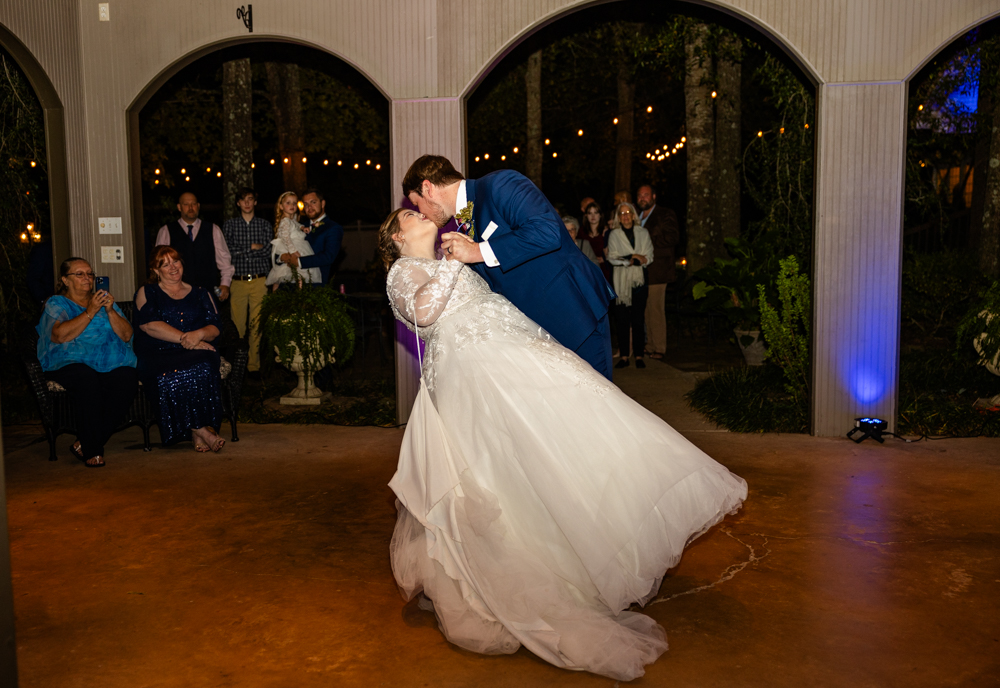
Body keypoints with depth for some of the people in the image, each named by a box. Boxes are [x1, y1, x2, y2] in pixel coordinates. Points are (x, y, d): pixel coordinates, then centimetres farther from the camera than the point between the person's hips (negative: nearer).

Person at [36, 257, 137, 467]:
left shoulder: (104, 300, 23)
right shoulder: (56, 304, 12)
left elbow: (126, 336, 9)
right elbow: (60, 335, -10)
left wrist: (110, 311, -5)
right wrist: (90, 312, -14)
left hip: (110, 363, 3)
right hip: (71, 362, -3)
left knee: (127, 379, -31)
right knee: (87, 380, -38)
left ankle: (84, 443, -18)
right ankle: (92, 450, -25)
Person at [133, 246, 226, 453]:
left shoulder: (200, 294, 23)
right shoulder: (147, 293, 17)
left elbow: (214, 328, 11)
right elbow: (149, 325, -2)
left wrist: (198, 334, -14)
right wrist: (184, 338, -12)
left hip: (195, 354, 1)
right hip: (157, 356, -1)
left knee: (203, 368, -35)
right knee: (170, 375, -36)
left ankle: (198, 431, -31)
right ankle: (200, 430, -28)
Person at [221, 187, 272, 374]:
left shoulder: (265, 225, 10)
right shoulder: (229, 224, 9)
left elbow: (268, 251, 0)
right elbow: (227, 251, -2)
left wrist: (240, 251, -4)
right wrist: (252, 247, -4)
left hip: (259, 281, 0)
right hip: (237, 281, 0)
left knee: (257, 324, -1)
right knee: (237, 325, -1)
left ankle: (254, 365, 5)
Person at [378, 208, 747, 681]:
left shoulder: (448, 266, 33)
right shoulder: (403, 272, 8)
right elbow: (424, 310, -11)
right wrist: (455, 261, -3)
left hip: (510, 352, 9)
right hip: (475, 364, -9)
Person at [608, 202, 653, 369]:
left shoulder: (643, 233, 10)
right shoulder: (614, 235, 8)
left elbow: (649, 257, 2)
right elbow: (612, 258, -3)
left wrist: (627, 259, -12)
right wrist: (635, 259, -12)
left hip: (639, 280, 0)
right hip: (621, 281, 0)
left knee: (638, 319, -1)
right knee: (622, 319, -2)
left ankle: (638, 355, 4)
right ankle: (624, 356, 3)